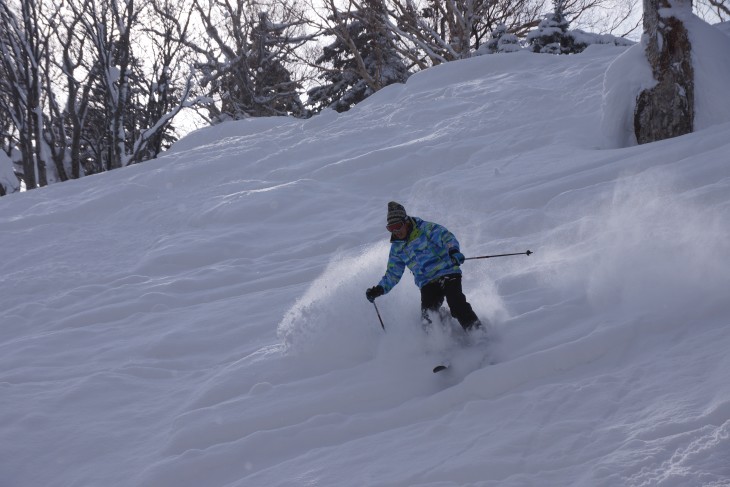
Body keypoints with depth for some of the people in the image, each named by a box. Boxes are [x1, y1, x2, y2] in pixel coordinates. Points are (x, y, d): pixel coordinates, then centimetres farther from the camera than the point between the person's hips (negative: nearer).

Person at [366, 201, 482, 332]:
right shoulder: (397, 248, 13)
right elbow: (393, 274, 20)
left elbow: (446, 237, -16)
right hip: (427, 283, 5)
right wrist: (379, 289, 4)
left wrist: (453, 250, -38)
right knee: (427, 313, -19)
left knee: (456, 303, -23)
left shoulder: (425, 228, -2)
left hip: (447, 272, -5)